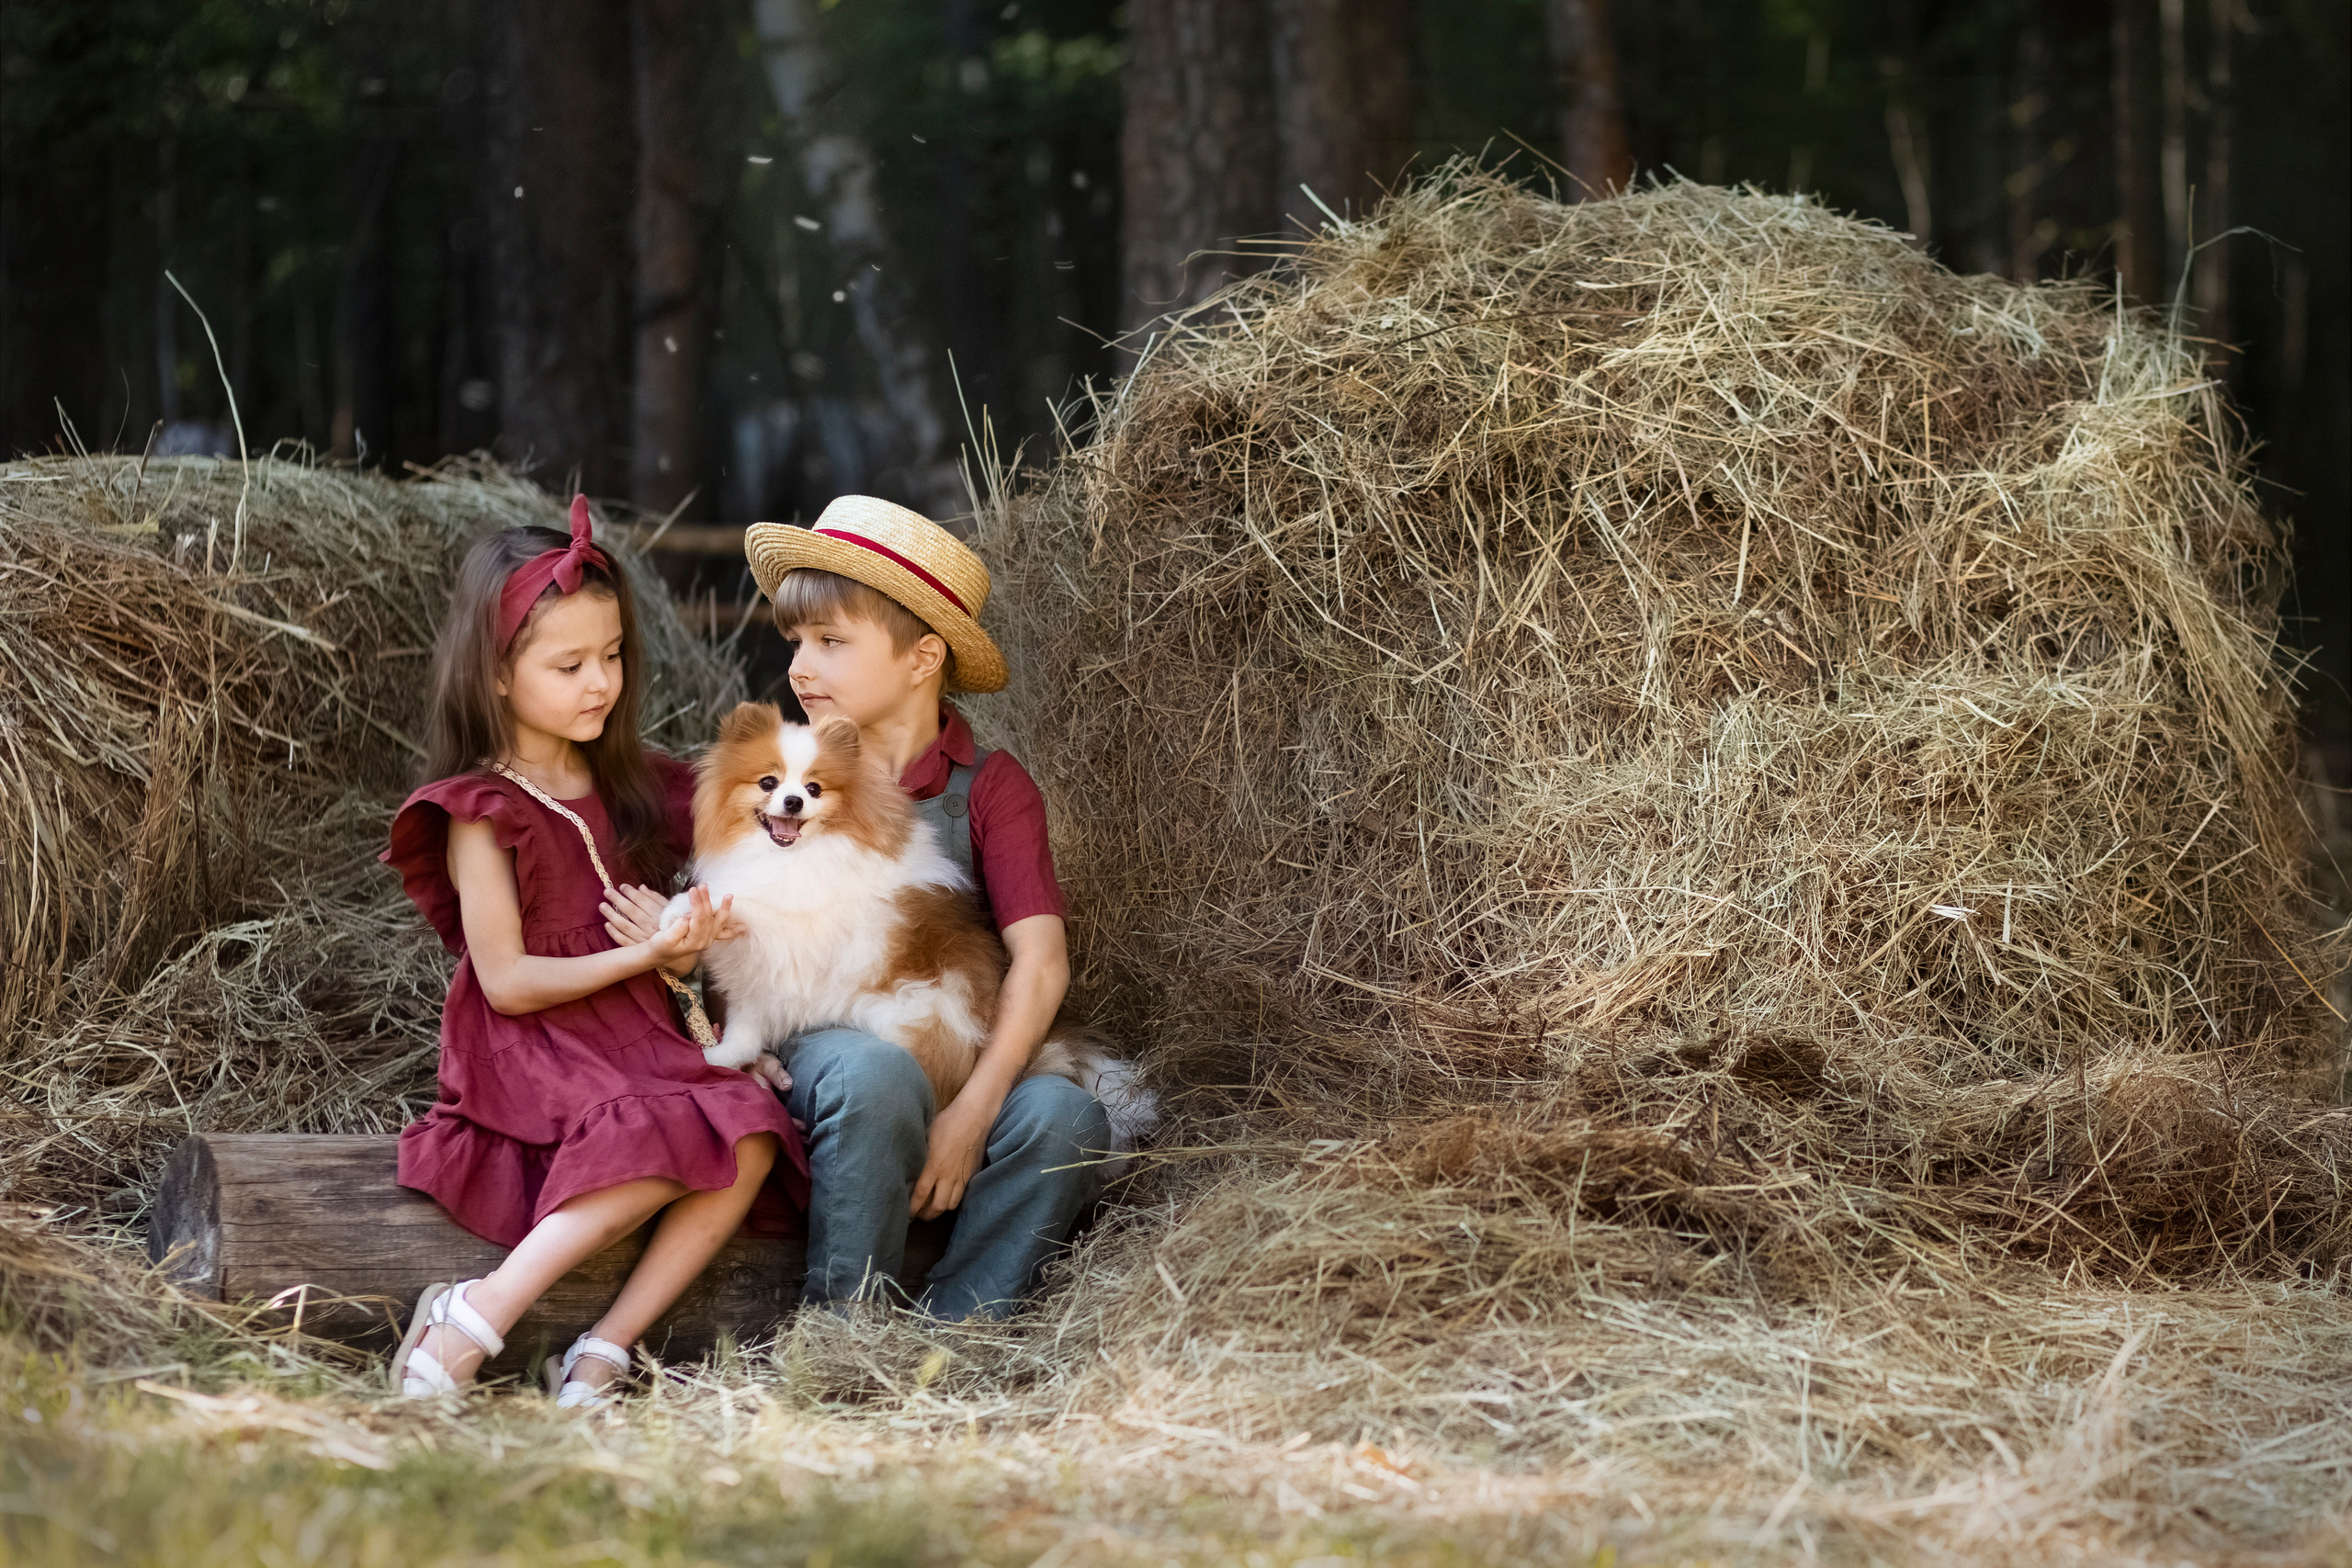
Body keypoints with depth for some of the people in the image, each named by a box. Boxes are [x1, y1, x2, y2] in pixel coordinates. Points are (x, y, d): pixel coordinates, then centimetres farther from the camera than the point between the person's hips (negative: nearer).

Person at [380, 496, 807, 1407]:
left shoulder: (624, 789, 17)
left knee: (750, 1142, -24)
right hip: (529, 1056, -7)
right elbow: (507, 980, -10)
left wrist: (681, 947, -1)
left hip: (636, 1040, 7)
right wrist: (641, 955, -16)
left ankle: (601, 1352, -27)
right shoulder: (481, 811, -4)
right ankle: (465, 1327, -31)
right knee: (664, 1142, -34)